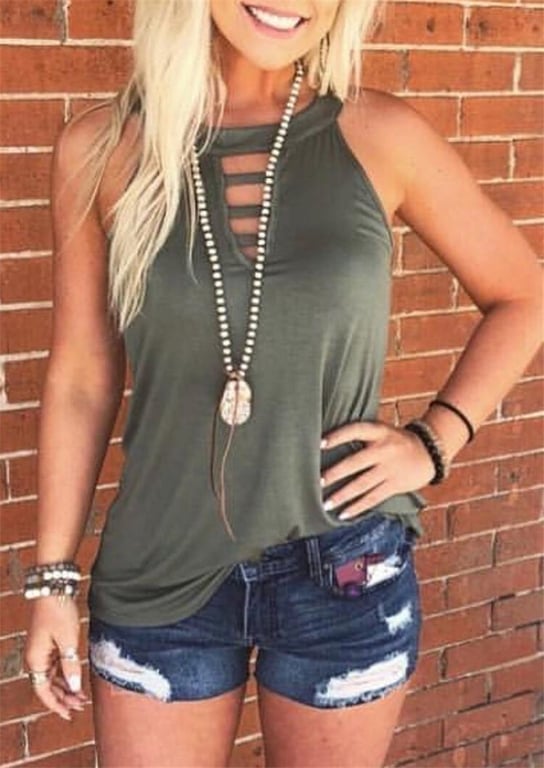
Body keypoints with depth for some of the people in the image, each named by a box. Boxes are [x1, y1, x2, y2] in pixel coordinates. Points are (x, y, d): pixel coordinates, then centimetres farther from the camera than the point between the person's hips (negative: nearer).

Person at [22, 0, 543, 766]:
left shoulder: (380, 134, -7)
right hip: (161, 576, 0)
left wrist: (434, 441, -5)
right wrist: (54, 576, 2)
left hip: (345, 570, 0)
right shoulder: (101, 148, -6)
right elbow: (82, 378, 1)